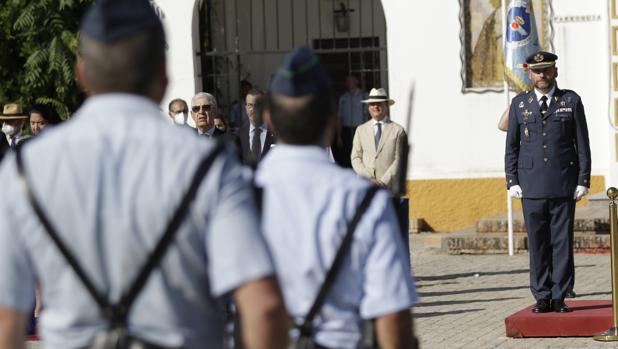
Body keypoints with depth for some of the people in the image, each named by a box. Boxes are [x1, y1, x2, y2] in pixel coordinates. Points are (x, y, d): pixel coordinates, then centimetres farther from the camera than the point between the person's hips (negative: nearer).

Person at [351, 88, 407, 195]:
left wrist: (384, 181, -10)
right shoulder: (361, 130, 15)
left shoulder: (398, 130, 5)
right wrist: (368, 178, -5)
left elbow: (398, 160, 0)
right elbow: (355, 158, 10)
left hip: (388, 186, -2)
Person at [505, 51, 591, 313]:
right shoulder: (519, 104, 9)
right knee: (537, 243, 1)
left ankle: (559, 297, 4)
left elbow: (582, 144, 5)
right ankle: (542, 297, 7)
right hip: (531, 185, 1)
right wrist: (512, 181, 1)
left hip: (564, 184, -1)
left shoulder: (571, 101, 6)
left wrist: (583, 181, -2)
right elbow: (512, 146, 11)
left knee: (562, 241, -1)